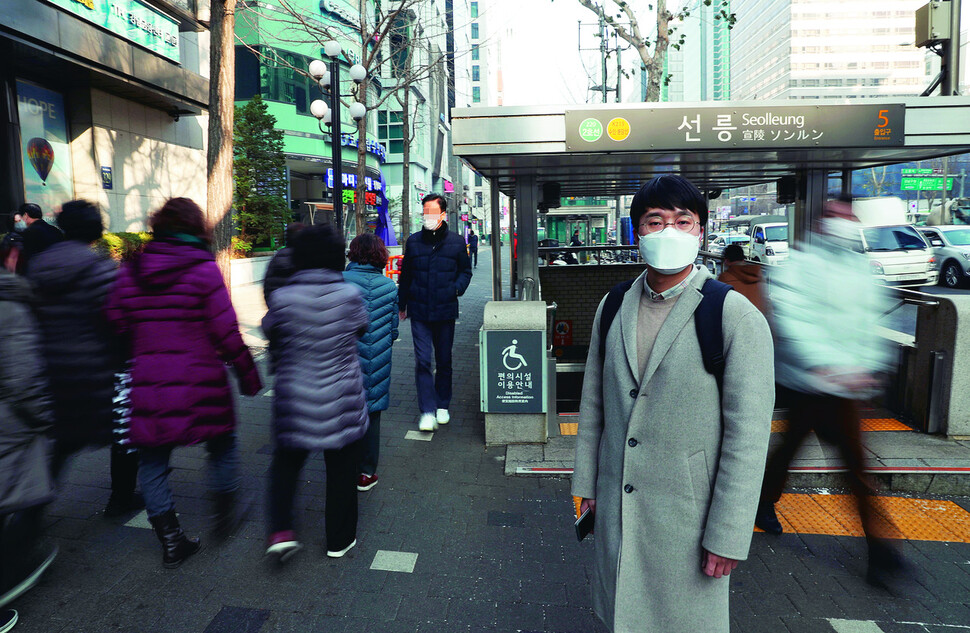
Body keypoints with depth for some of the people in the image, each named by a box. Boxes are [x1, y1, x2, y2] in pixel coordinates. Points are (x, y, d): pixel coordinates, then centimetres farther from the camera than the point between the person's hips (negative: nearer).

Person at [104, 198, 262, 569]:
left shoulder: (129, 272, 5)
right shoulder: (204, 269, -9)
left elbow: (117, 327, 6)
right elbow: (226, 332, -11)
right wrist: (247, 374, -2)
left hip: (147, 385, 4)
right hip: (201, 383, -4)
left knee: (153, 461, 15)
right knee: (222, 445, 18)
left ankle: (170, 541, 22)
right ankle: (224, 513, 31)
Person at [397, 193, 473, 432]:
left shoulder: (456, 242, 1)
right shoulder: (413, 242, 4)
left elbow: (466, 271, 10)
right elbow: (405, 276, 13)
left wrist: (456, 289, -10)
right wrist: (402, 305, 16)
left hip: (445, 312, 0)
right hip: (419, 313, 0)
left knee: (444, 361, 12)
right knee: (423, 361, -7)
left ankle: (442, 406, 27)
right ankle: (427, 411, -1)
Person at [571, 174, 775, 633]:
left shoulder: (738, 318, -13)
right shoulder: (613, 306, 2)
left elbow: (748, 436, -13)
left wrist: (728, 536, -12)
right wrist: (587, 483, 10)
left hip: (687, 510, -4)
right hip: (615, 505, 4)